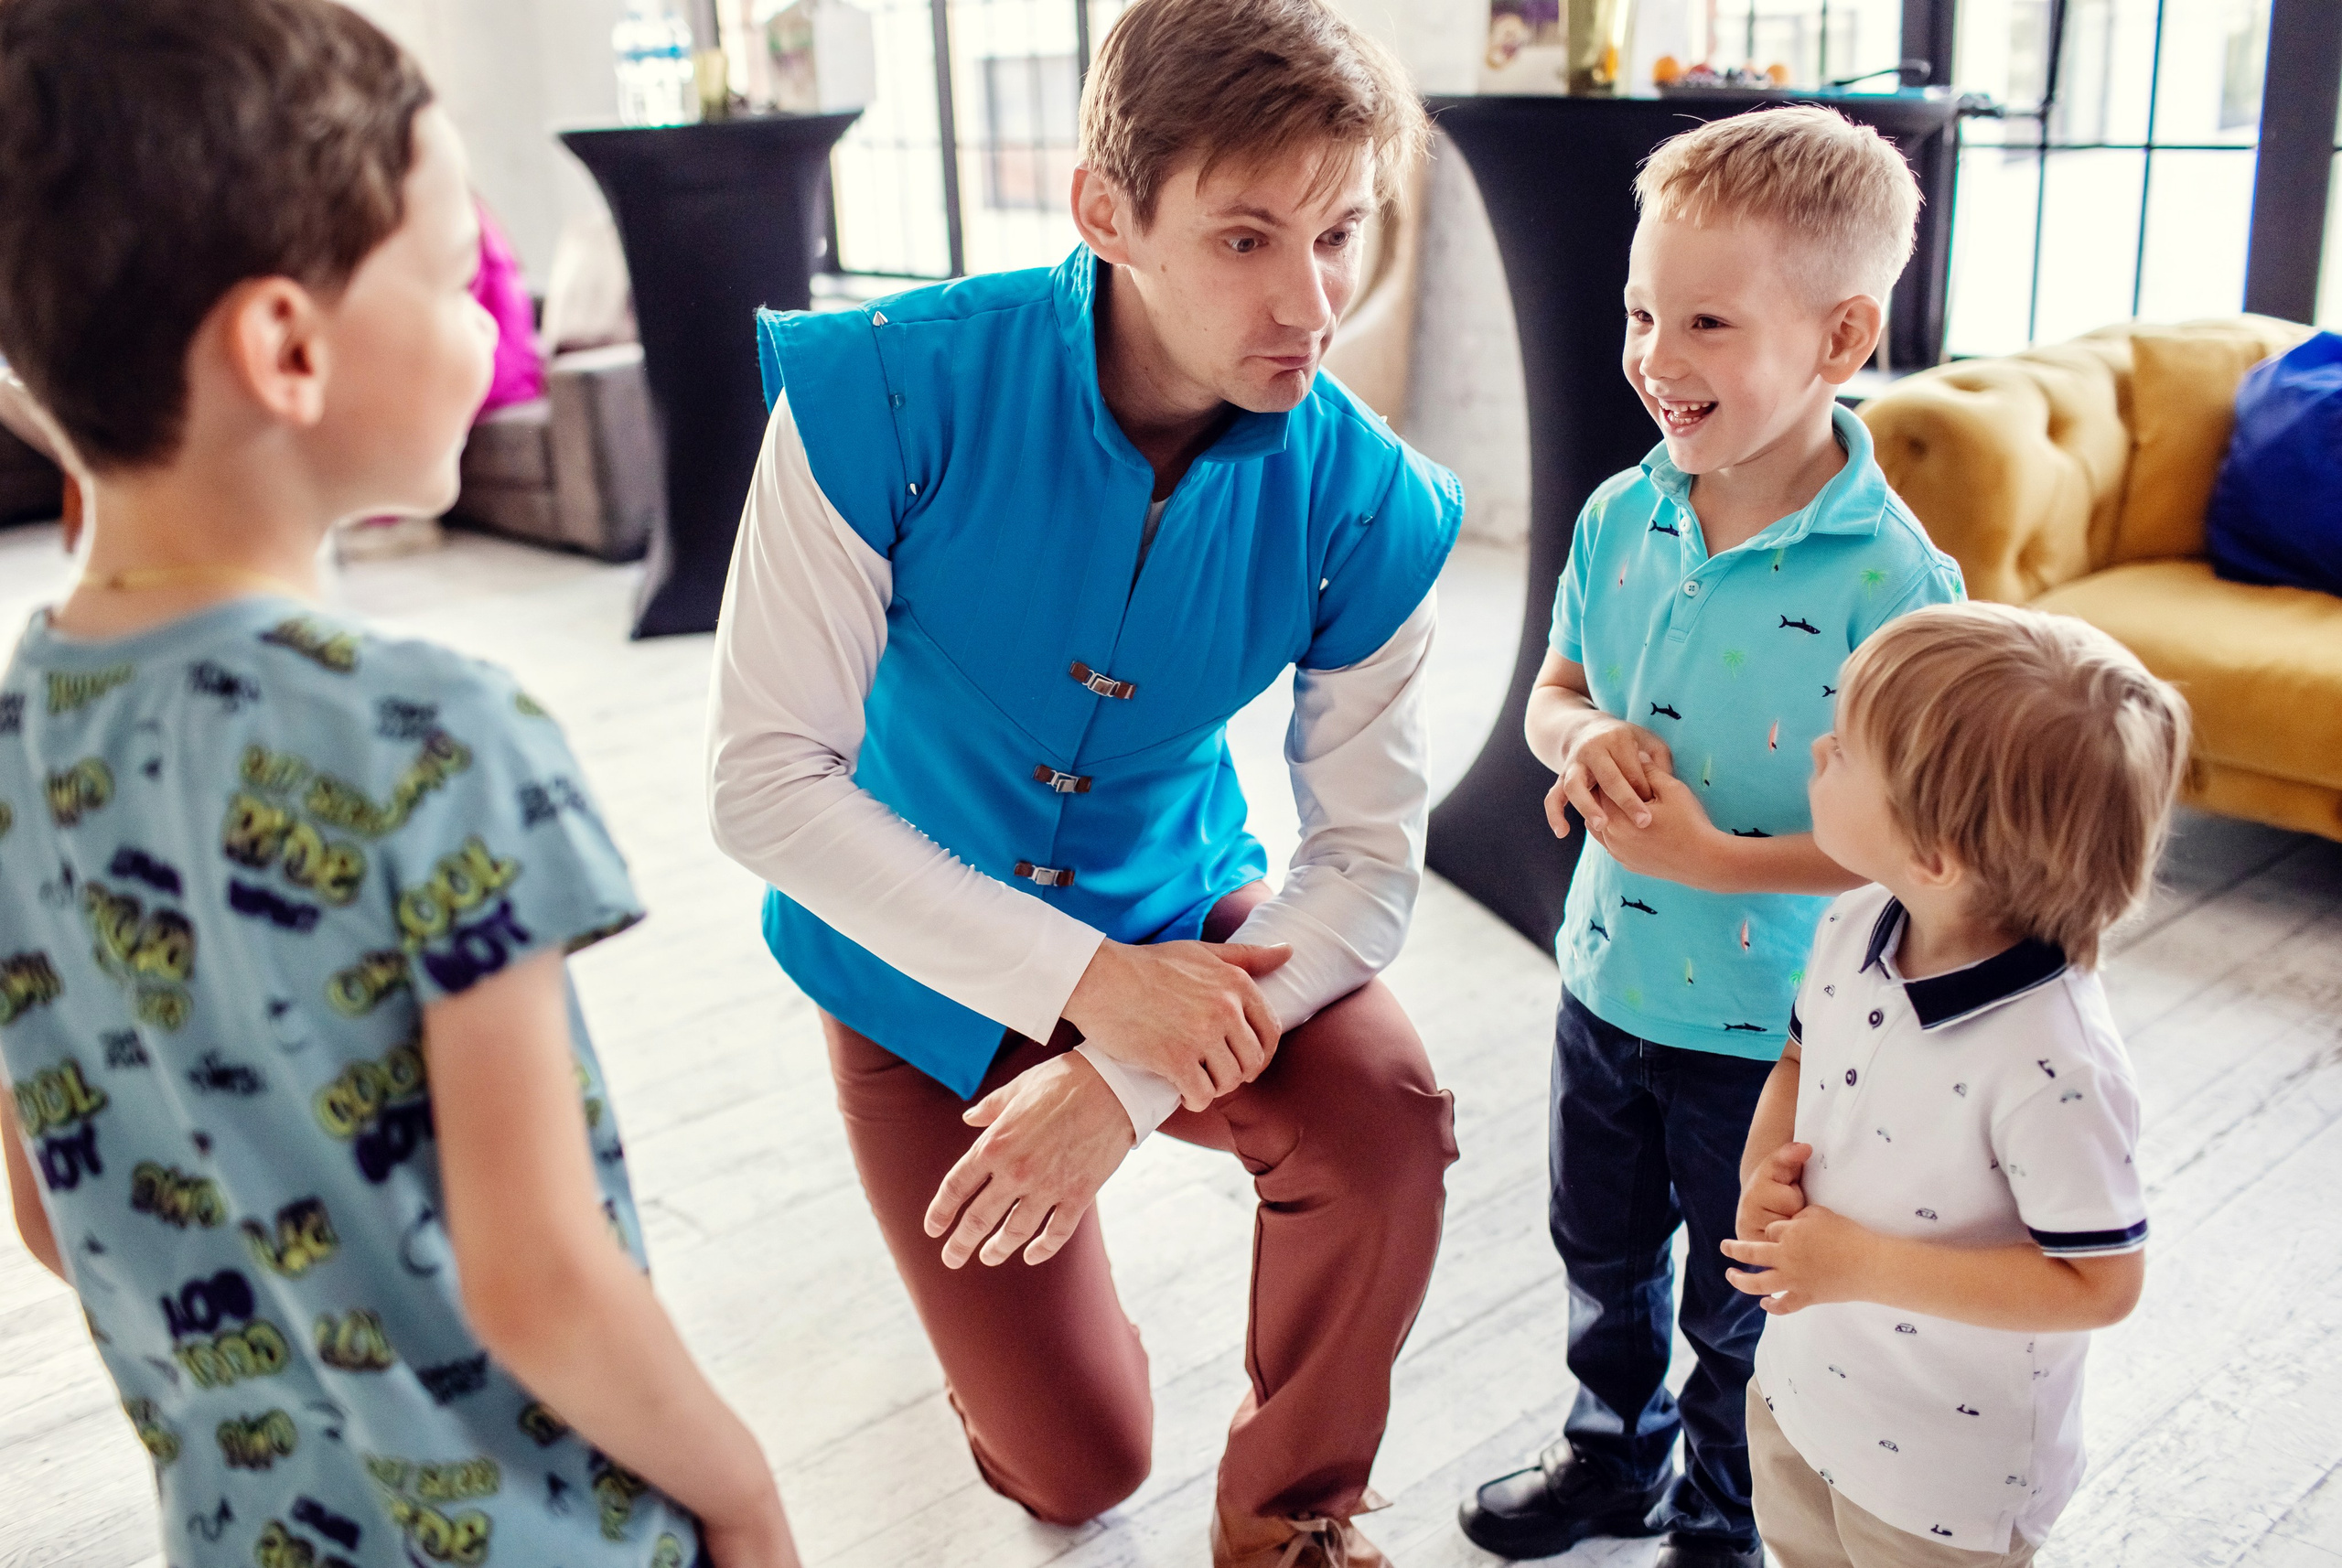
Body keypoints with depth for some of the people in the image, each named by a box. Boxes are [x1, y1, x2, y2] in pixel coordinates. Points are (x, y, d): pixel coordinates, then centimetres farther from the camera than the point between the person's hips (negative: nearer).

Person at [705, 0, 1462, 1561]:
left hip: (1181, 922, 2)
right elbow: (765, 777, -24)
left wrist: (1129, 1083, -28)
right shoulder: (887, 393, -25)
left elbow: (1370, 861, -15)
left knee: (1385, 1117, -30)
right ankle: (998, 1293, 41)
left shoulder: (1363, 504, -18)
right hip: (928, 969, -1)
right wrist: (1083, 985, -28)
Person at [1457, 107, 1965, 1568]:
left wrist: (1712, 858, -28)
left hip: (1769, 1022, -5)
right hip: (1609, 974, 5)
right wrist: (1584, 742, -15)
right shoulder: (1620, 518, -6)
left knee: (1741, 1308, 18)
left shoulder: (1896, 582, -24)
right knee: (1604, 1254, 27)